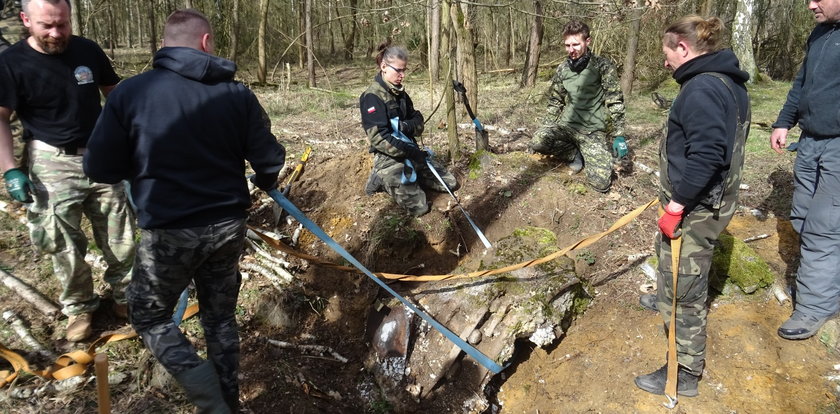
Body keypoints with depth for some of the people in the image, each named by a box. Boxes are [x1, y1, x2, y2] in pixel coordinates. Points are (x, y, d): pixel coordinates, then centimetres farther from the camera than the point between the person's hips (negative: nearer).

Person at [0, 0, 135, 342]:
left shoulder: (89, 51, -2)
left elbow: (114, 94, 12)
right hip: (52, 163, -2)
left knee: (120, 238, 8)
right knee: (65, 245, 2)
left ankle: (125, 296, 27)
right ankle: (79, 307, 22)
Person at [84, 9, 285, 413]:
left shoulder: (131, 92, -11)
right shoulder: (237, 93, -5)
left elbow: (99, 168, -7)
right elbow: (270, 160, -2)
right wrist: (265, 183, 22)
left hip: (168, 232, -3)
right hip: (228, 226, 3)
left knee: (149, 316, 18)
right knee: (220, 318, 20)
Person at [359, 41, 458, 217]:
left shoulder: (400, 92, 9)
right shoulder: (372, 96, -17)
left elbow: (417, 119, 8)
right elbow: (379, 137, -23)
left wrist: (408, 126, -17)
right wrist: (411, 152, -26)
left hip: (410, 149, 8)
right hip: (389, 157, -8)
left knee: (451, 184, 9)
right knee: (418, 208, -12)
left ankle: (411, 177, 20)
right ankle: (381, 180, 6)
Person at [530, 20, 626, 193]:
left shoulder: (602, 66, -8)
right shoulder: (563, 69, 5)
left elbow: (615, 102, -8)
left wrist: (619, 136, -13)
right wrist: (547, 130, 9)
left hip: (593, 130, -3)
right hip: (567, 125, 4)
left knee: (601, 183, -16)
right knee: (538, 142, -28)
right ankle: (575, 154, 3)